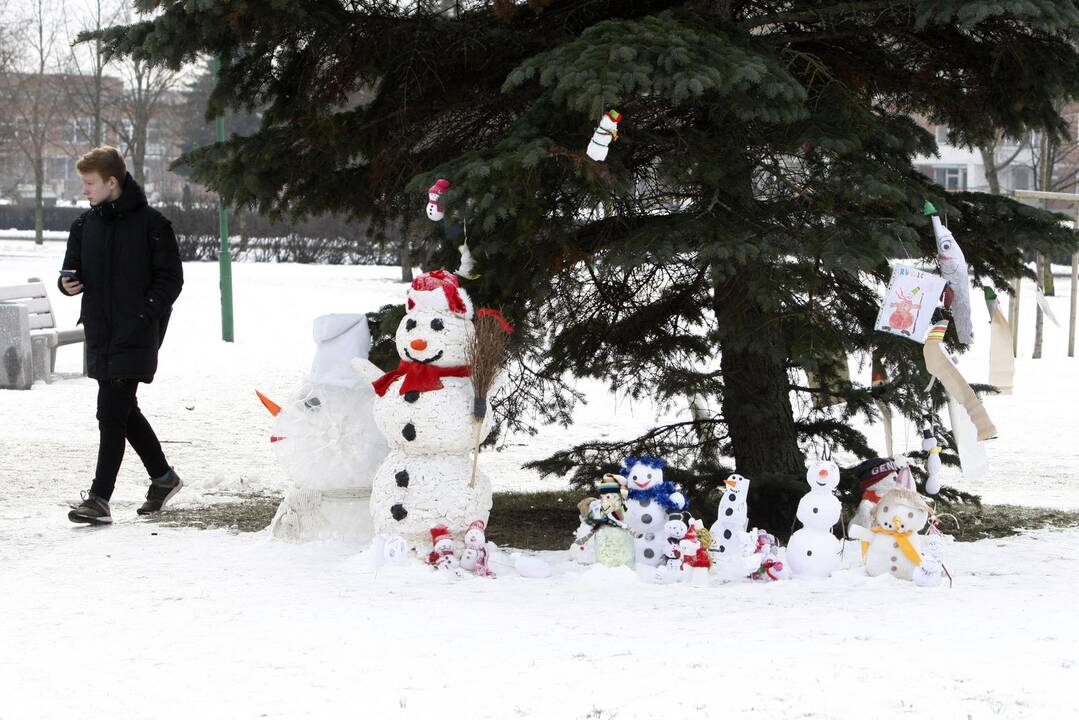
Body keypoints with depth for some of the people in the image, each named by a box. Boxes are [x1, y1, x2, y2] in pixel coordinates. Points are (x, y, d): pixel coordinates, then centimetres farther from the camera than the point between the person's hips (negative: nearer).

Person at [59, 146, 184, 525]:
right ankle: (163, 477, 32)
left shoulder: (151, 224, -6)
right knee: (124, 412, 15)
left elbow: (170, 278, -4)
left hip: (134, 337, -7)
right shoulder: (85, 225, 10)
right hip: (100, 336, 7)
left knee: (112, 414, -11)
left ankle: (99, 498, -10)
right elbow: (74, 269, 18)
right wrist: (68, 282, -6)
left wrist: (145, 313, -15)